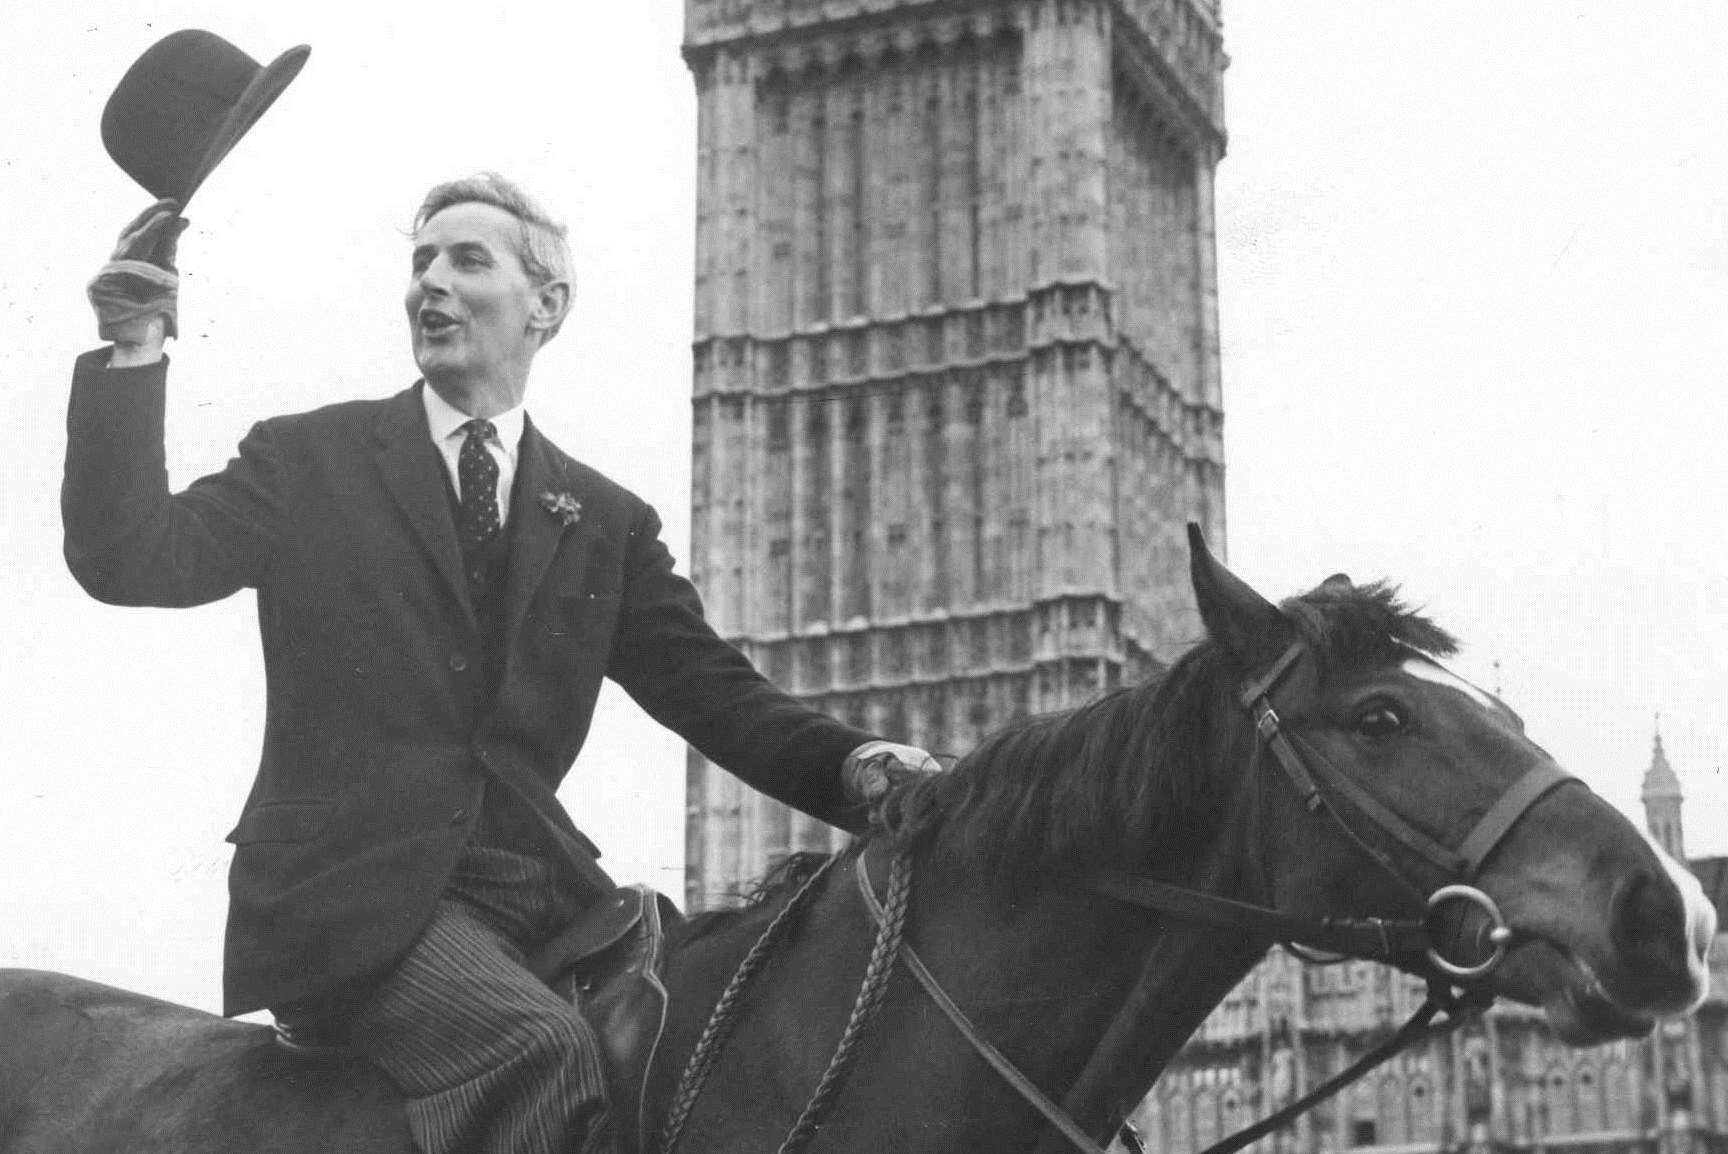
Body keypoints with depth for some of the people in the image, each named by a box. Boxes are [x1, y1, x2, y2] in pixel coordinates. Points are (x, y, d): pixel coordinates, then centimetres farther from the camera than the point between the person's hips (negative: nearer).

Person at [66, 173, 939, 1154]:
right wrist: (135, 356, -12)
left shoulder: (608, 522, 16)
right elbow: (128, 560, -2)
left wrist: (853, 764, -9)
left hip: (536, 885, 4)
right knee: (541, 1044, -31)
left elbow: (710, 688, 10)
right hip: (348, 890, -4)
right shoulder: (307, 462, 8)